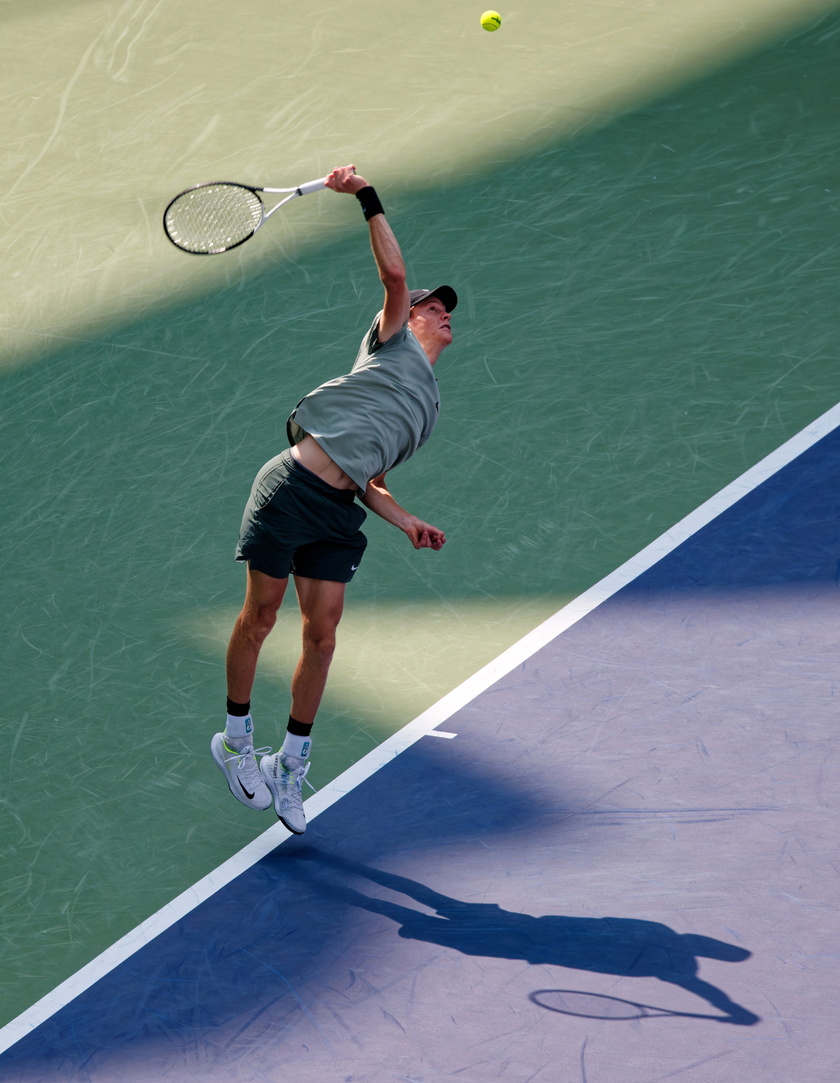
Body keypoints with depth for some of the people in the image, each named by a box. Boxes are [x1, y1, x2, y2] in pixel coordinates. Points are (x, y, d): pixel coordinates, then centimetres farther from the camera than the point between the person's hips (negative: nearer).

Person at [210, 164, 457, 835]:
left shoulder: (428, 406, 27)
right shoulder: (392, 341, 12)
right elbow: (395, 275, -6)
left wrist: (407, 522, 7)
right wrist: (369, 200, -10)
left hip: (337, 513, 6)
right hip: (292, 487, -6)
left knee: (322, 636, -1)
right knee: (261, 616, 1)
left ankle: (291, 764, 10)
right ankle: (237, 741, 16)